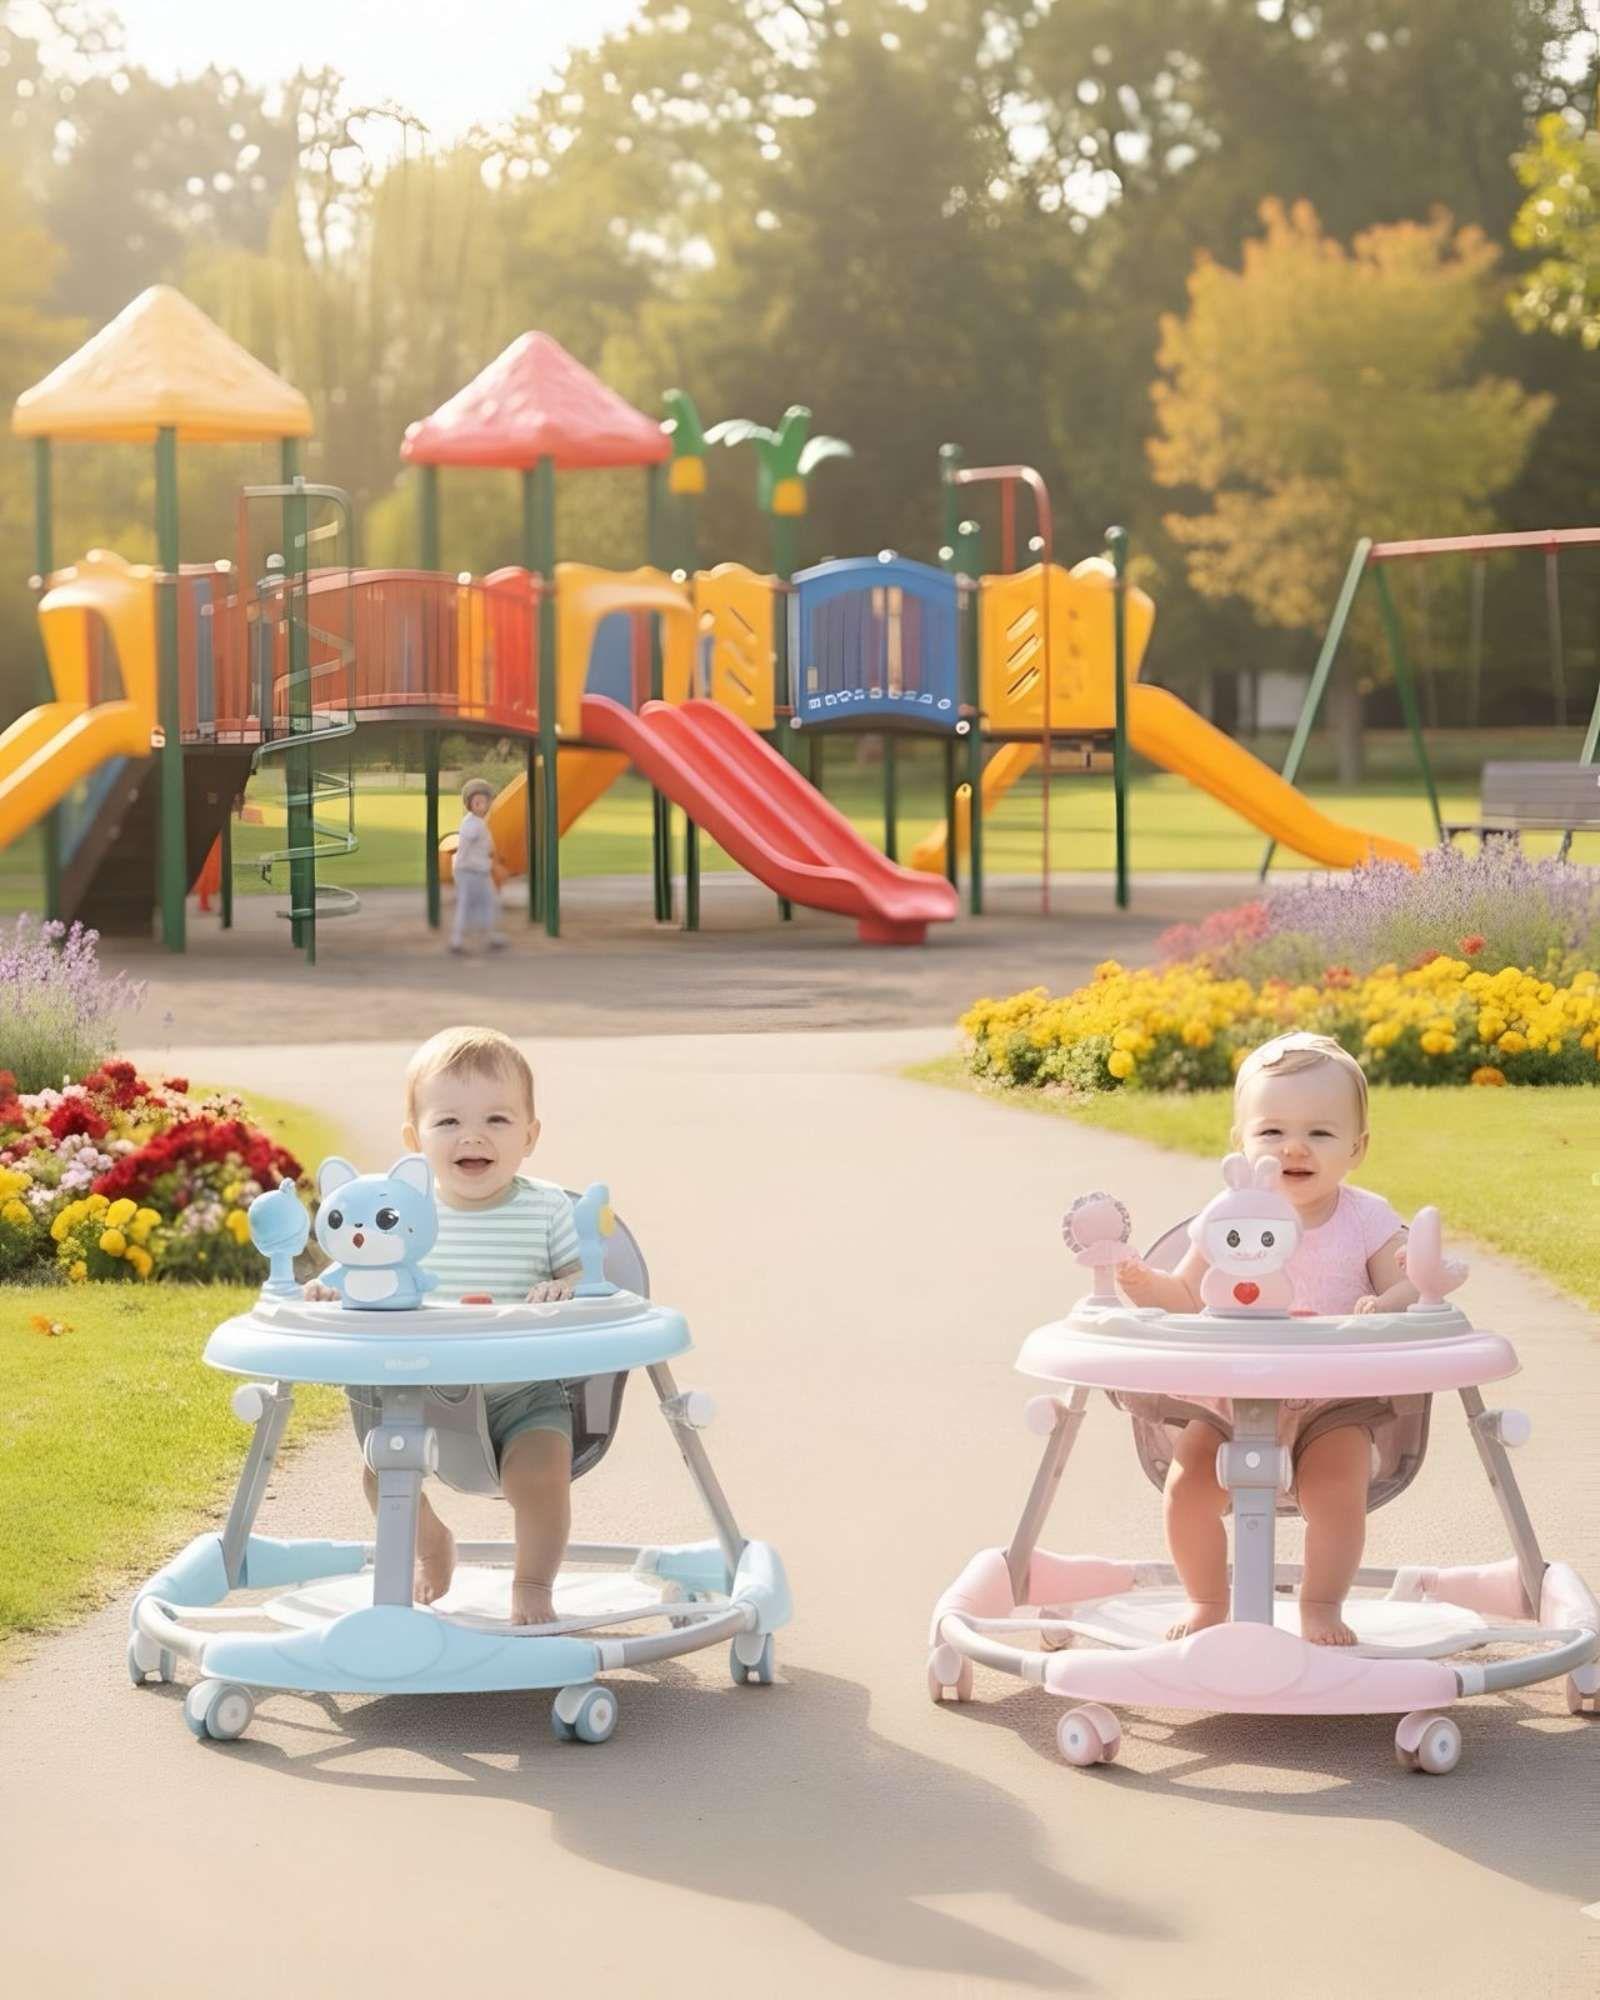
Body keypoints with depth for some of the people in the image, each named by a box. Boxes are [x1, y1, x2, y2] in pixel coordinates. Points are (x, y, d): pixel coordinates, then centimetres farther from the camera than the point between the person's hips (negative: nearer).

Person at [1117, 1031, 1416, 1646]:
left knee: (1336, 1489, -27)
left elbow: (1409, 1289, -6)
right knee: (1187, 1484, -17)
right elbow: (1188, 1297, 4)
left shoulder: (1367, 1220, -2)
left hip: (1334, 1402, -2)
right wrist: (1145, 1284, -17)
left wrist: (1390, 1303, -29)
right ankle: (1207, 1602, 5)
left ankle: (1322, 1606, -4)